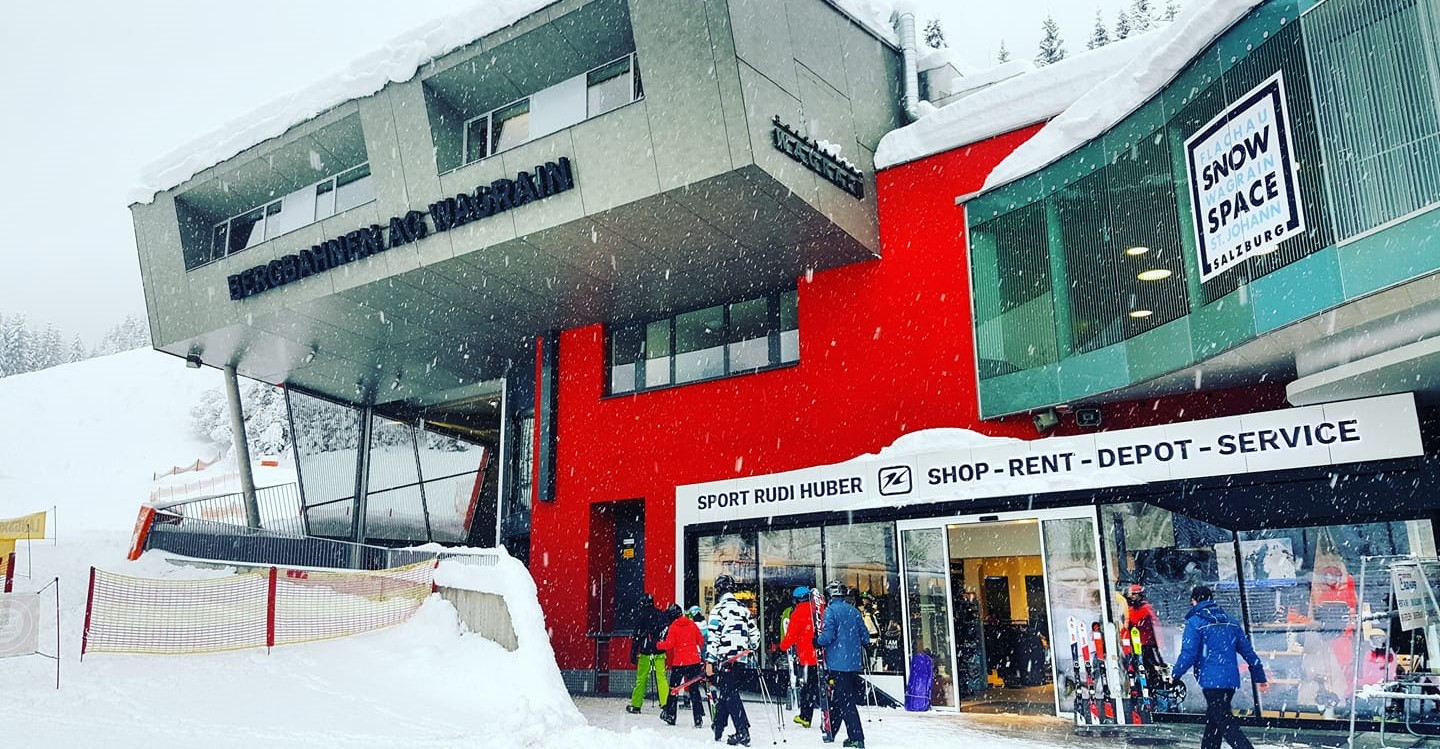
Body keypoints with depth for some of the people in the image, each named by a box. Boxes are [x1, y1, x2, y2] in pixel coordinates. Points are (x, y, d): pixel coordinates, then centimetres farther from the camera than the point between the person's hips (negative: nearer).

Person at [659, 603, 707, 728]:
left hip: (678, 662, -3)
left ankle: (670, 715, 23)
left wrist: (658, 645, 4)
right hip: (694, 661, 3)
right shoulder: (692, 624, 3)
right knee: (694, 689, 6)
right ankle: (698, 718, -1)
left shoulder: (673, 627, -9)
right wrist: (697, 652, 25)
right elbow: (701, 640, 9)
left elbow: (668, 645, -14)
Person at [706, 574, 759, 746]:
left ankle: (743, 733, -13)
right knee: (725, 692, 17)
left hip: (724, 658, -6)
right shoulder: (743, 609, 12)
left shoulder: (718, 609, -7)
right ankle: (718, 729, 25)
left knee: (730, 694, -5)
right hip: (740, 658, 6)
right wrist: (750, 649, 30)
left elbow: (713, 637, -13)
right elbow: (754, 633, 15)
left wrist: (709, 661, -11)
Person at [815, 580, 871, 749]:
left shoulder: (831, 610, -8)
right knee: (838, 697, 17)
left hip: (838, 662, -6)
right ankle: (830, 732, 24)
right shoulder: (854, 611, 10)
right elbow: (865, 637, 10)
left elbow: (828, 635, -19)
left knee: (845, 702, -4)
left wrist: (818, 641, -1)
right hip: (854, 663, 7)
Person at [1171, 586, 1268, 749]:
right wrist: (1260, 677, 23)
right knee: (1212, 722, 18)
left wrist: (1175, 675, -3)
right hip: (1232, 680, 7)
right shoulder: (1230, 622, 14)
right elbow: (1248, 651, 15)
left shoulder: (1195, 622, -7)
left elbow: (1188, 654, -14)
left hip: (1212, 681, -7)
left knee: (1227, 726, -6)